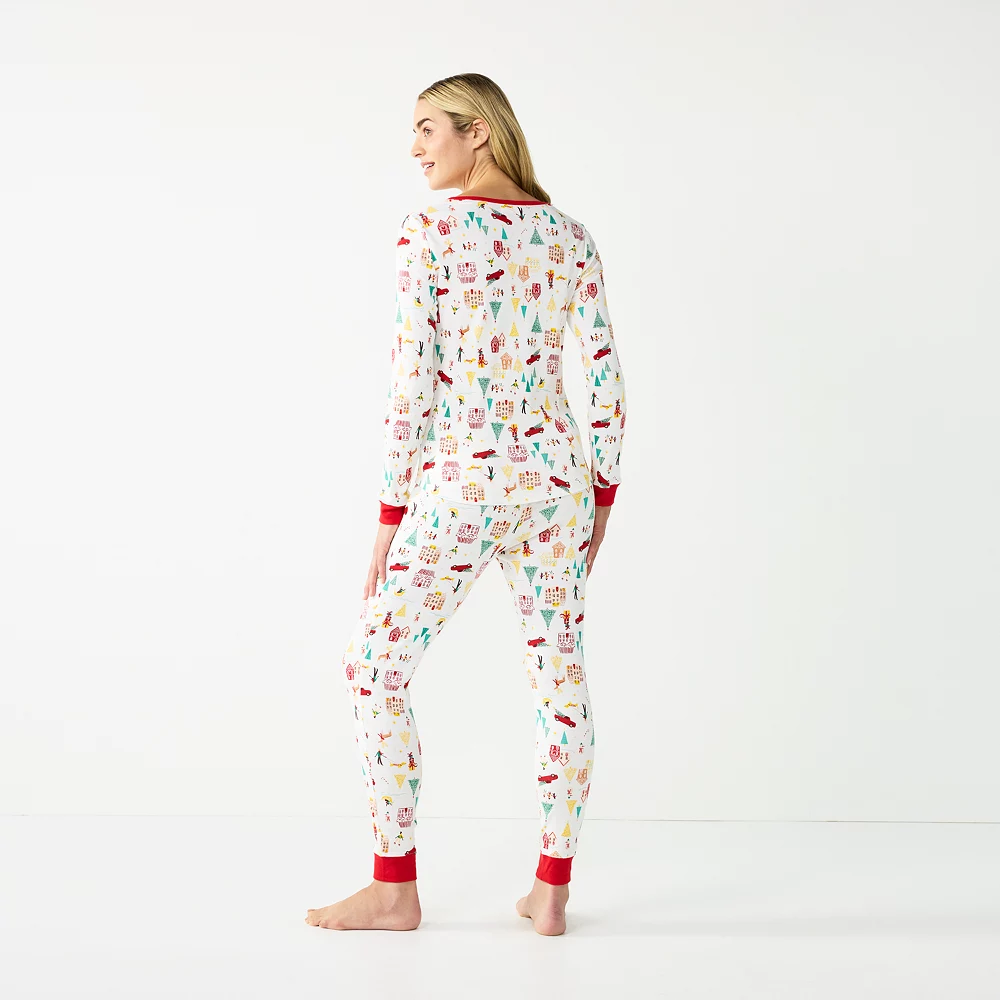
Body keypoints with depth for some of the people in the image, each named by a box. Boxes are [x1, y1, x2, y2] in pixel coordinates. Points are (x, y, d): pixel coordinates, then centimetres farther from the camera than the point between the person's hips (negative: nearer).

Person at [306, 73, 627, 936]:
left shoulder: (431, 230, -9)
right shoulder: (570, 235, 7)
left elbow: (413, 380, -12)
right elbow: (608, 375, 6)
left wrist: (392, 512, -6)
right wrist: (603, 490, 14)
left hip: (463, 478, -5)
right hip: (557, 469, 6)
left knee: (376, 665, 8)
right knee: (560, 672, 10)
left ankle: (395, 887, 13)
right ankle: (553, 888, 17)